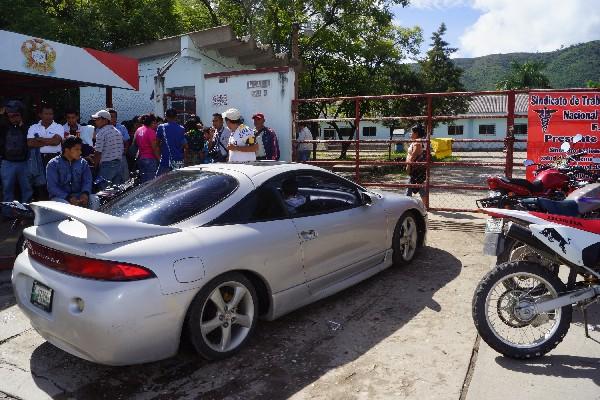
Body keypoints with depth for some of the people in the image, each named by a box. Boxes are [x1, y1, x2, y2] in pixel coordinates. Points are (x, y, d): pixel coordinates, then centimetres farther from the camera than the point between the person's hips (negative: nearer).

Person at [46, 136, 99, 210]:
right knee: (64, 204, -37)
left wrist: (85, 193, -20)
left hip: (79, 195, 3)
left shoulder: (83, 163, 10)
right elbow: (52, 187, -10)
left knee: (95, 199, -26)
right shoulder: (53, 164, -2)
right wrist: (68, 198, -25)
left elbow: (87, 181, 3)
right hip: (60, 197, -3)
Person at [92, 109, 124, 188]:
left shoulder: (101, 133, -10)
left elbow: (98, 153, -13)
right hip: (118, 165, 8)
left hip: (106, 165, -7)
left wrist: (95, 167, -3)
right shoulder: (118, 132, 12)